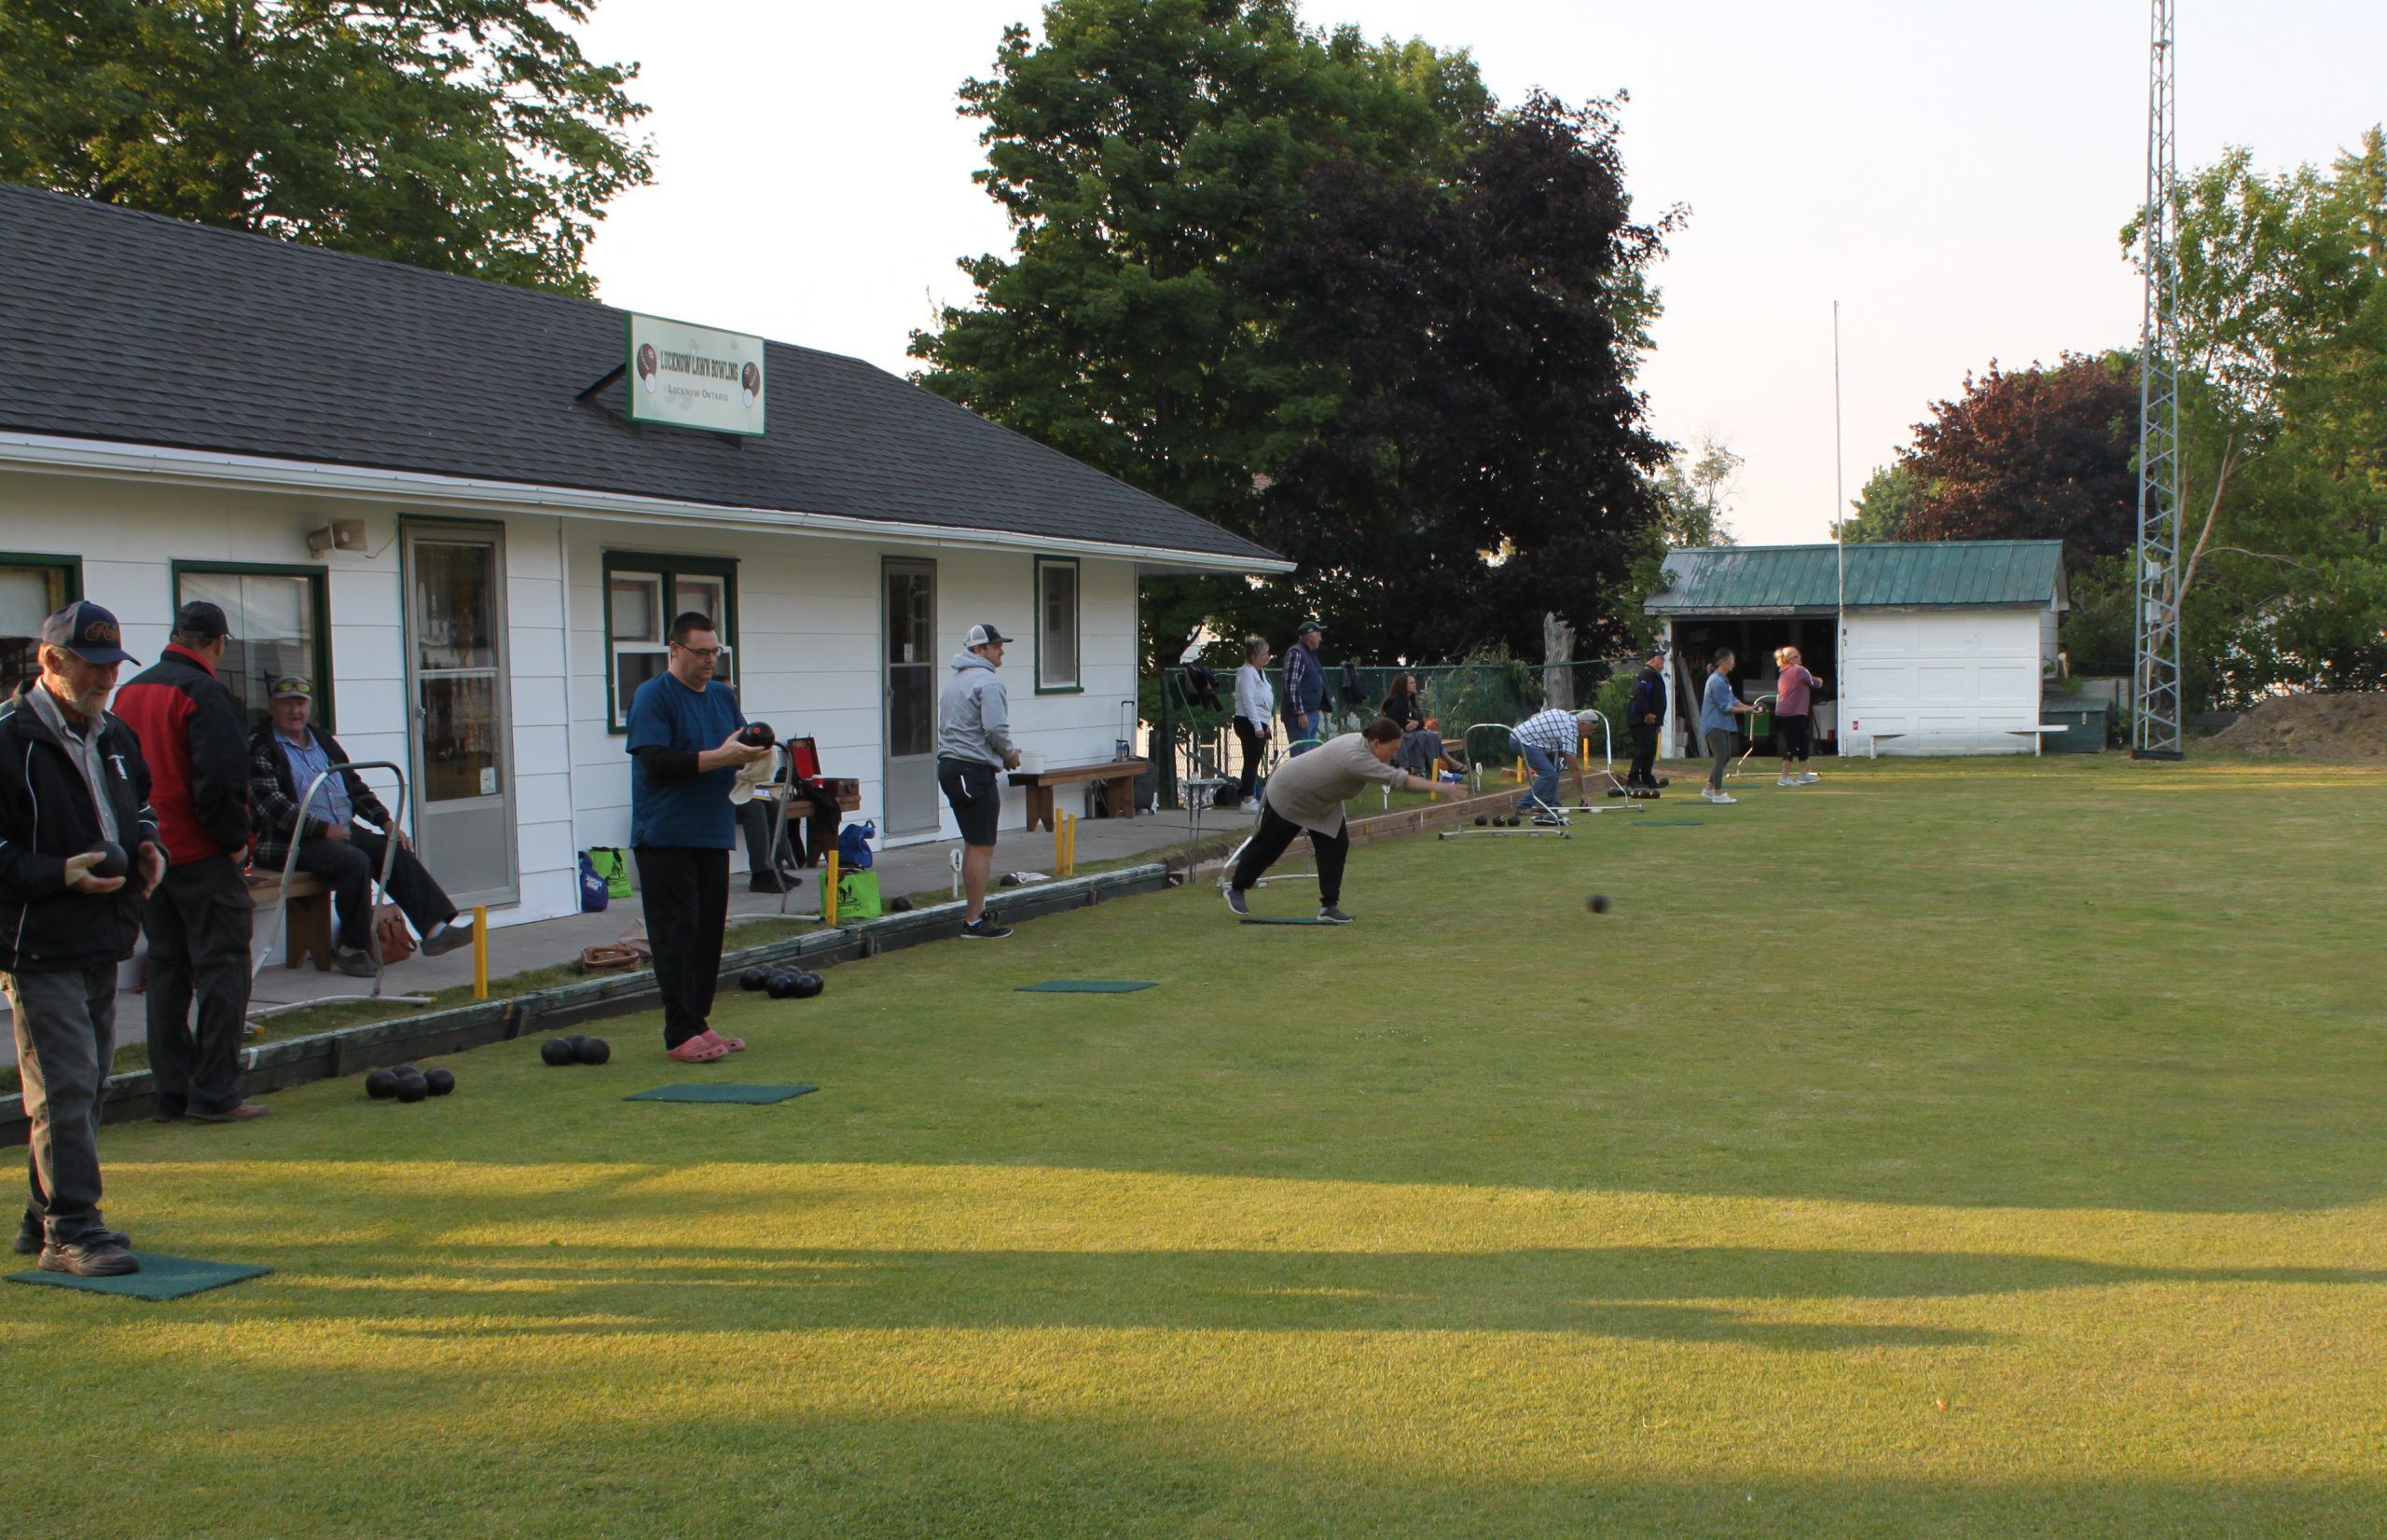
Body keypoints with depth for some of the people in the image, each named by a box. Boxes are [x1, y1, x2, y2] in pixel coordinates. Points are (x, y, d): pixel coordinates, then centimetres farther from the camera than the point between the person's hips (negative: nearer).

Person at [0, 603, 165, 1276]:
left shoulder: (115, 737, 14)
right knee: (63, 1088, -9)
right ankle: (69, 1230, -3)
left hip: (103, 943, 9)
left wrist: (148, 845, 9)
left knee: (87, 1085, 14)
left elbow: (139, 808, 29)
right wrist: (59, 874, -23)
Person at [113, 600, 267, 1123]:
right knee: (222, 968, -2)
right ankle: (216, 1093, -4)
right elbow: (221, 781, -21)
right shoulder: (203, 693, -14)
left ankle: (172, 1093, 15)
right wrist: (236, 840, -10)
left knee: (165, 971, 12)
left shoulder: (128, 694, 10)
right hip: (203, 859, -8)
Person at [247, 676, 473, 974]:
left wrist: (386, 822, 9)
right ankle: (351, 949, -19)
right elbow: (271, 804, -16)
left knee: (397, 852, -12)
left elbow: (356, 787, 23)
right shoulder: (259, 748, -4)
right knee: (355, 861, -31)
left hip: (344, 831, 8)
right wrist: (325, 830, -21)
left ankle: (437, 927, -19)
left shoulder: (323, 740, 20)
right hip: (293, 842, -7)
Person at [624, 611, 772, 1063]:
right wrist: (720, 757, -23)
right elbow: (655, 762, -18)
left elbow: (739, 751, 17)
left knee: (708, 933, 9)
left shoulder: (724, 696, 14)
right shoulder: (652, 698, -8)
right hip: (666, 837, -7)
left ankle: (698, 1023, 16)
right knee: (676, 935, -7)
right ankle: (680, 1035, -6)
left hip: (713, 835, 7)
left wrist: (753, 754, -7)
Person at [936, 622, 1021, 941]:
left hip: (950, 767, 10)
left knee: (974, 844, 17)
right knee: (982, 848, -6)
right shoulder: (988, 681, -12)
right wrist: (1009, 755, -2)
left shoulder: (954, 681, 19)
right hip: (974, 770, -10)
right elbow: (995, 727, -21)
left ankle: (973, 911, 23)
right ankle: (974, 921, -5)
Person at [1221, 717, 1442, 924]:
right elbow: (1397, 778, -44)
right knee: (1268, 845, 9)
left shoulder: (1364, 742, -12)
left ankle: (1329, 906, -3)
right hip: (1289, 795, -8)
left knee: (1336, 846, -6)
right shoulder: (1355, 756, -39)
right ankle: (1235, 888, 30)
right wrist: (1436, 787, -46)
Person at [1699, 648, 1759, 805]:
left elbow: (1733, 700, 15)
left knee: (1726, 757, 14)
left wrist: (1749, 707, 3)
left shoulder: (1724, 679, 13)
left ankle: (1708, 790, 21)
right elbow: (1725, 707, -20)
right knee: (1721, 758, -7)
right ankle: (1718, 794, -1)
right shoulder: (1716, 681, -19)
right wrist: (1745, 710, -21)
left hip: (1723, 725, 10)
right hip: (1715, 726, -10)